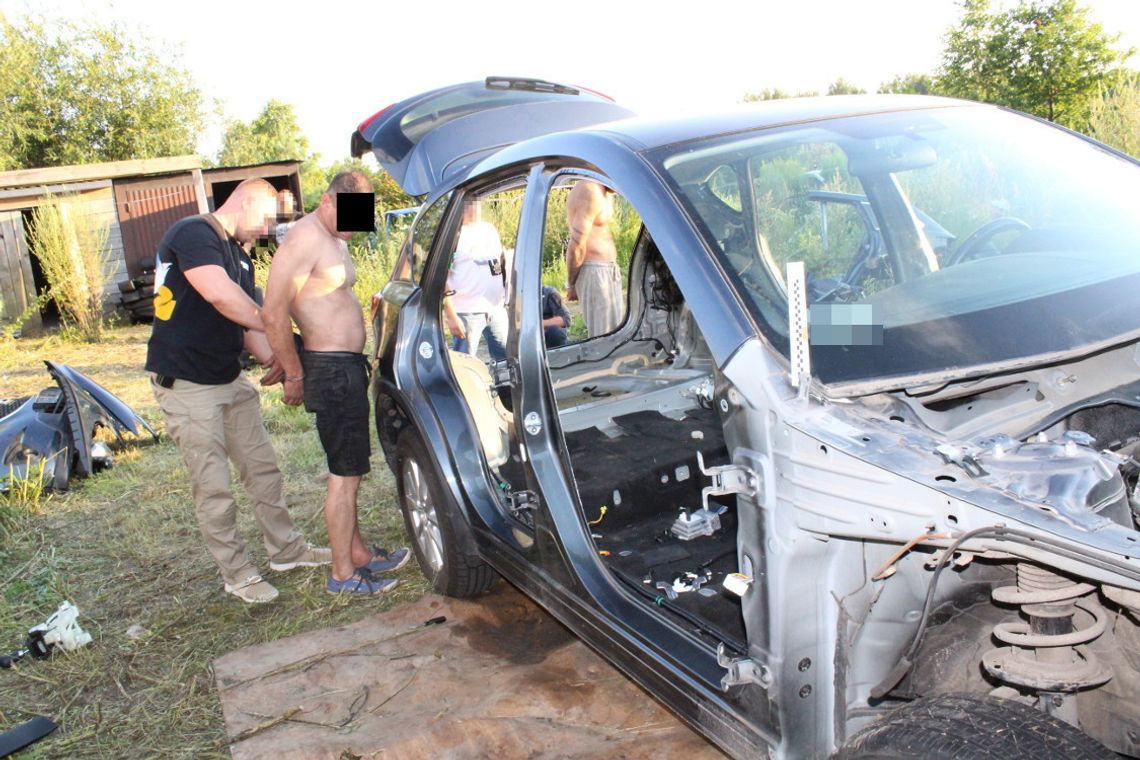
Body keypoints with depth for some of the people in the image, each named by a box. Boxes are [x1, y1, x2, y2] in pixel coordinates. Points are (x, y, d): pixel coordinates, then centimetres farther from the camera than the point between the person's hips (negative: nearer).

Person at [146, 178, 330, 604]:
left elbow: (245, 320, 12)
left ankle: (286, 550, 28)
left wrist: (271, 358, -7)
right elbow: (219, 294, -31)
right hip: (187, 385, -9)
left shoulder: (239, 257, 14)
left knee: (263, 469, 14)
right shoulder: (193, 234, -15)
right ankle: (236, 573, 13)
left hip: (230, 380, 9)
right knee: (213, 488, 0)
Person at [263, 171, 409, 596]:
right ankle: (343, 574, 10)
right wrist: (294, 374, -14)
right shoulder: (304, 240, -17)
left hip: (347, 366, 10)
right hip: (332, 370, -10)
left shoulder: (335, 241, 15)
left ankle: (358, 553, 31)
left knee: (348, 469, 18)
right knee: (345, 473, -2)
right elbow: (274, 315, -20)